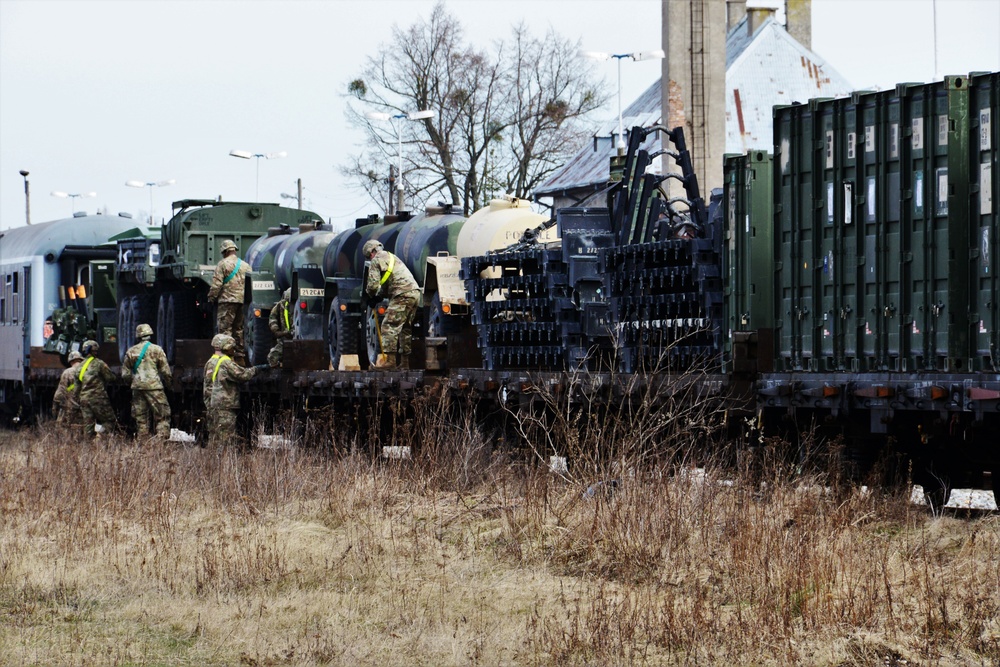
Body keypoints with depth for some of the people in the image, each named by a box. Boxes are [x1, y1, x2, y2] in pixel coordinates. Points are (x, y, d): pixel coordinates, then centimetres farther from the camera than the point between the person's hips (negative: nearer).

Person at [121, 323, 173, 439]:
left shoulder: (131, 351, 10)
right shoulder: (156, 349, -2)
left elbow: (125, 374, 12)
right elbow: (165, 371, 0)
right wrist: (168, 383, 16)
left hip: (137, 387, 4)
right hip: (153, 386, -4)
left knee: (141, 418, 10)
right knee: (162, 416, -1)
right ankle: (162, 439, -13)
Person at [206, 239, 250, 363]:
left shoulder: (223, 264, -4)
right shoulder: (245, 265, 14)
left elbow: (216, 284, -9)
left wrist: (211, 297, 0)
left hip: (227, 300, -6)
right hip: (242, 301, 6)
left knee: (225, 328, -5)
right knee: (239, 328, 14)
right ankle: (240, 353, 17)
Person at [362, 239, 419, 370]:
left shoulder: (376, 261, 1)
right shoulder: (391, 257, 30)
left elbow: (373, 285, -8)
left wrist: (371, 295, 11)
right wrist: (379, 294, 25)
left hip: (402, 295, -9)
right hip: (414, 292, 9)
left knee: (389, 325, -9)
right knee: (406, 327, 14)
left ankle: (389, 359, -17)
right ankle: (404, 362, 16)